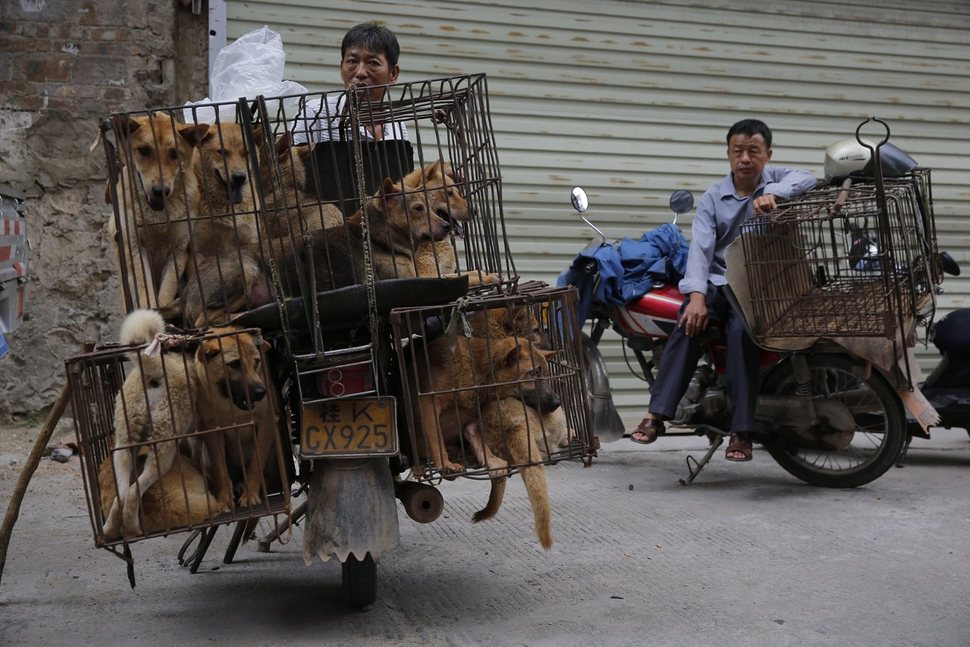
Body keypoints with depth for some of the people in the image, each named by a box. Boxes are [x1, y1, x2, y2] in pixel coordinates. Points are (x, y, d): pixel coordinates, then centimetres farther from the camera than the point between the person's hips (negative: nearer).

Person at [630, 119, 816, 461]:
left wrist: (772, 193, -34)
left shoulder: (775, 179, 8)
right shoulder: (713, 198, 7)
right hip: (719, 281, 1)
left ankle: (742, 431, -31)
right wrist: (697, 295, -25)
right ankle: (656, 414, -32)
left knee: (741, 330, -31)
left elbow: (807, 179, -15)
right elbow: (700, 247, -8)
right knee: (690, 323, -29)